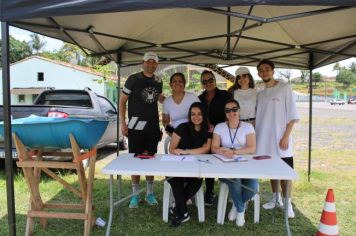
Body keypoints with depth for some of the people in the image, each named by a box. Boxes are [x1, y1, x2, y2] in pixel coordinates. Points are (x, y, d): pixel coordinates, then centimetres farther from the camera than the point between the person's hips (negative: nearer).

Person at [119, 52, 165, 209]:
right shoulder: (133, 79, -5)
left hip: (153, 127, 4)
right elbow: (122, 101, -3)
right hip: (136, 126, -4)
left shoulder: (158, 82, 8)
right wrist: (123, 123, -9)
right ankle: (135, 195, 15)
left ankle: (150, 193, 23)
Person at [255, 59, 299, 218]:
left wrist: (286, 136, -13)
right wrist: (255, 136, 6)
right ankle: (276, 198, 27)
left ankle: (287, 203, 10)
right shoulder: (260, 94, 11)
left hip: (280, 140, -5)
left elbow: (292, 115, -7)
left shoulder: (284, 88, -4)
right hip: (265, 141, 5)